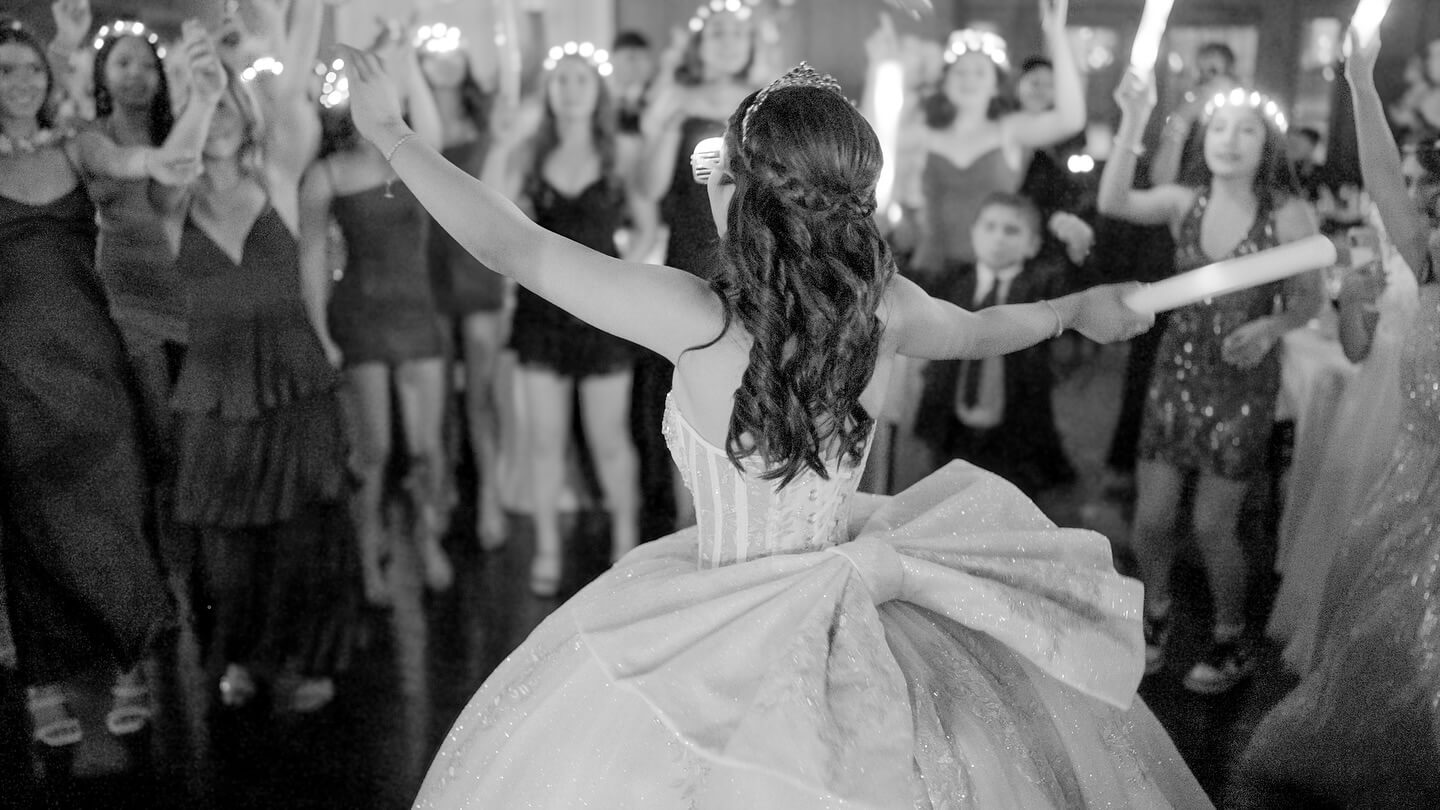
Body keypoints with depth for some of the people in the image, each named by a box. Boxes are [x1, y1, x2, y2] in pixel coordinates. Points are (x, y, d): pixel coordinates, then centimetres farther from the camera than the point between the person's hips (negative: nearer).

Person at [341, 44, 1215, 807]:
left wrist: (390, 131, -6)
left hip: (734, 649, -5)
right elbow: (978, 330, 12)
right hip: (855, 616, 5)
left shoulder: (701, 319, -25)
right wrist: (1079, 307, 34)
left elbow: (513, 247, -19)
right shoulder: (887, 308, -10)